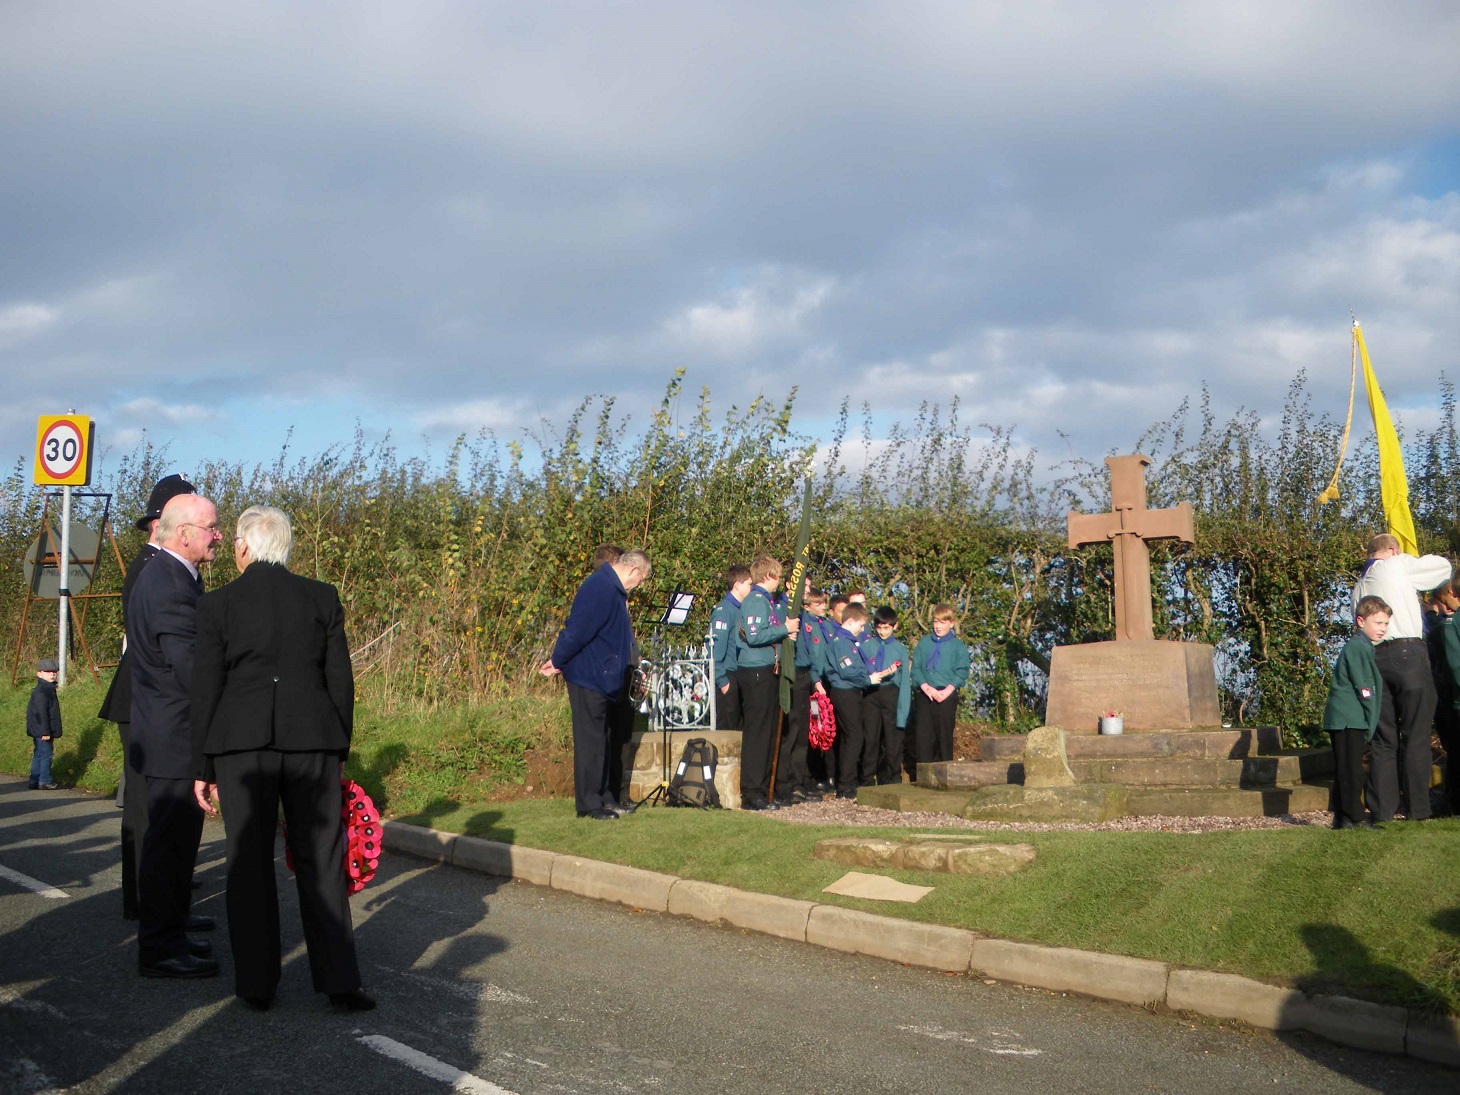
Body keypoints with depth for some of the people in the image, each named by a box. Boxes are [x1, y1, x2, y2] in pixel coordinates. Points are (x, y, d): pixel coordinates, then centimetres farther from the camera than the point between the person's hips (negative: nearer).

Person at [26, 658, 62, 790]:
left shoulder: (49, 689, 15)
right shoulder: (41, 692, -18)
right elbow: (41, 713, -22)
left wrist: (50, 732, 24)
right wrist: (45, 732, -22)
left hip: (40, 732, 10)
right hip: (41, 732, -10)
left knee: (38, 755, 12)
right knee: (45, 755, -5)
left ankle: (35, 782, 17)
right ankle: (44, 782, -1)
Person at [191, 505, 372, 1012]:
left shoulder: (217, 604, -1)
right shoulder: (322, 597, 3)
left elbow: (205, 691, 0)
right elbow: (341, 681, 4)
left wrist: (202, 768, 6)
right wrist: (338, 751, 14)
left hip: (240, 745, -1)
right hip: (312, 741, 1)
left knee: (249, 862, 9)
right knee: (322, 861, 7)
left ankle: (256, 983, 13)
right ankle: (340, 982, 6)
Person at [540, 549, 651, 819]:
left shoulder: (612, 588, 14)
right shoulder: (601, 588, -20)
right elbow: (578, 631, -23)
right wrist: (557, 662, -15)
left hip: (600, 678, 10)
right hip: (588, 676, -10)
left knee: (599, 739, 15)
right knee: (590, 740, -4)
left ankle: (602, 797, 24)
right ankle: (588, 804, 3)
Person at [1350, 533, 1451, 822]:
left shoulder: (1359, 586, 21)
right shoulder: (1398, 565, 3)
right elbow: (1443, 565, 11)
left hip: (1374, 657, 6)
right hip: (1407, 653, -6)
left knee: (1383, 739, 7)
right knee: (1416, 735, -1)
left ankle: (1382, 809, 5)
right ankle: (1417, 808, -1)